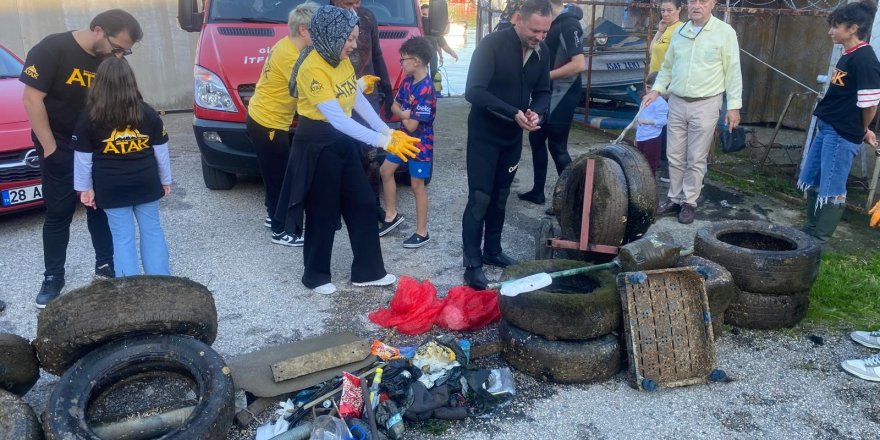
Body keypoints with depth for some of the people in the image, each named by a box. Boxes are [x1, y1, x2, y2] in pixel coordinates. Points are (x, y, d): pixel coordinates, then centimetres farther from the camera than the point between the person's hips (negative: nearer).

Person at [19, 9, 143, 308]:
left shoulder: (111, 62, -3)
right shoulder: (52, 49, -17)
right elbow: (32, 99, -17)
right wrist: (50, 147, -15)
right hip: (60, 149, -4)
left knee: (101, 207, 10)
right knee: (59, 214, 3)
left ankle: (105, 266, 24)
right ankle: (53, 278, 16)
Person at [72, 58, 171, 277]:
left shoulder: (88, 118, -7)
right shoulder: (148, 113, -3)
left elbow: (82, 158, -2)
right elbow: (161, 151, 4)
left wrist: (85, 188, 9)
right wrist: (165, 180, 15)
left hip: (111, 189, -1)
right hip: (146, 184, 1)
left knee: (122, 237, 5)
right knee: (152, 231, 11)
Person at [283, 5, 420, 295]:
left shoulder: (342, 60, 3)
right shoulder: (312, 69, -24)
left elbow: (359, 101, 6)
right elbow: (337, 119, -30)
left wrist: (388, 131, -3)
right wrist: (382, 142, -32)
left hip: (342, 141, 8)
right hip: (317, 144, -8)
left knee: (363, 205, 10)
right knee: (323, 213, 4)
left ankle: (367, 271, 23)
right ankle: (315, 276, 23)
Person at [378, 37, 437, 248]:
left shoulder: (425, 90, -27)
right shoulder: (408, 81, 1)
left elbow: (412, 125, -27)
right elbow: (394, 106, 6)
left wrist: (402, 114, -6)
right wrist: (407, 114, -15)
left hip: (420, 144, -9)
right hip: (403, 138, 9)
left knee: (417, 185, -1)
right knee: (385, 171, 17)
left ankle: (422, 233, 12)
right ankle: (391, 215, 32)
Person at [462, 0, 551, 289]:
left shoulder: (542, 51, -2)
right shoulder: (492, 44, -21)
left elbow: (543, 92, 7)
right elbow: (474, 92, -27)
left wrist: (536, 112, -16)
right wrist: (513, 113, -32)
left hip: (514, 136, 6)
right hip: (484, 134, -6)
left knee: (500, 197, 15)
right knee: (480, 198, -7)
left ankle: (492, 251, 29)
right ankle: (472, 265, 0)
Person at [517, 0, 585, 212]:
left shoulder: (568, 24, -18)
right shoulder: (553, 22, 9)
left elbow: (579, 64, -26)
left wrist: (546, 75, -19)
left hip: (564, 93, -9)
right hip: (548, 92, 9)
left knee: (557, 145, -4)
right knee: (536, 138, 14)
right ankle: (538, 191, 26)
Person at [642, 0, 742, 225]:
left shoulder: (725, 32, -5)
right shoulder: (679, 32, 8)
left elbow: (733, 71, -5)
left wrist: (734, 106, -8)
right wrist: (656, 89, 3)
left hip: (705, 105, -4)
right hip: (677, 102, 4)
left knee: (696, 160, 2)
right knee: (675, 156, 9)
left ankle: (689, 203, 13)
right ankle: (674, 199, 21)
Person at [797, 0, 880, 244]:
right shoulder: (847, 56, 12)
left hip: (842, 135, -10)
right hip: (826, 129, 10)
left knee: (832, 191, -1)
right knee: (812, 184, 18)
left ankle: (818, 241, 7)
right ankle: (809, 232, 31)